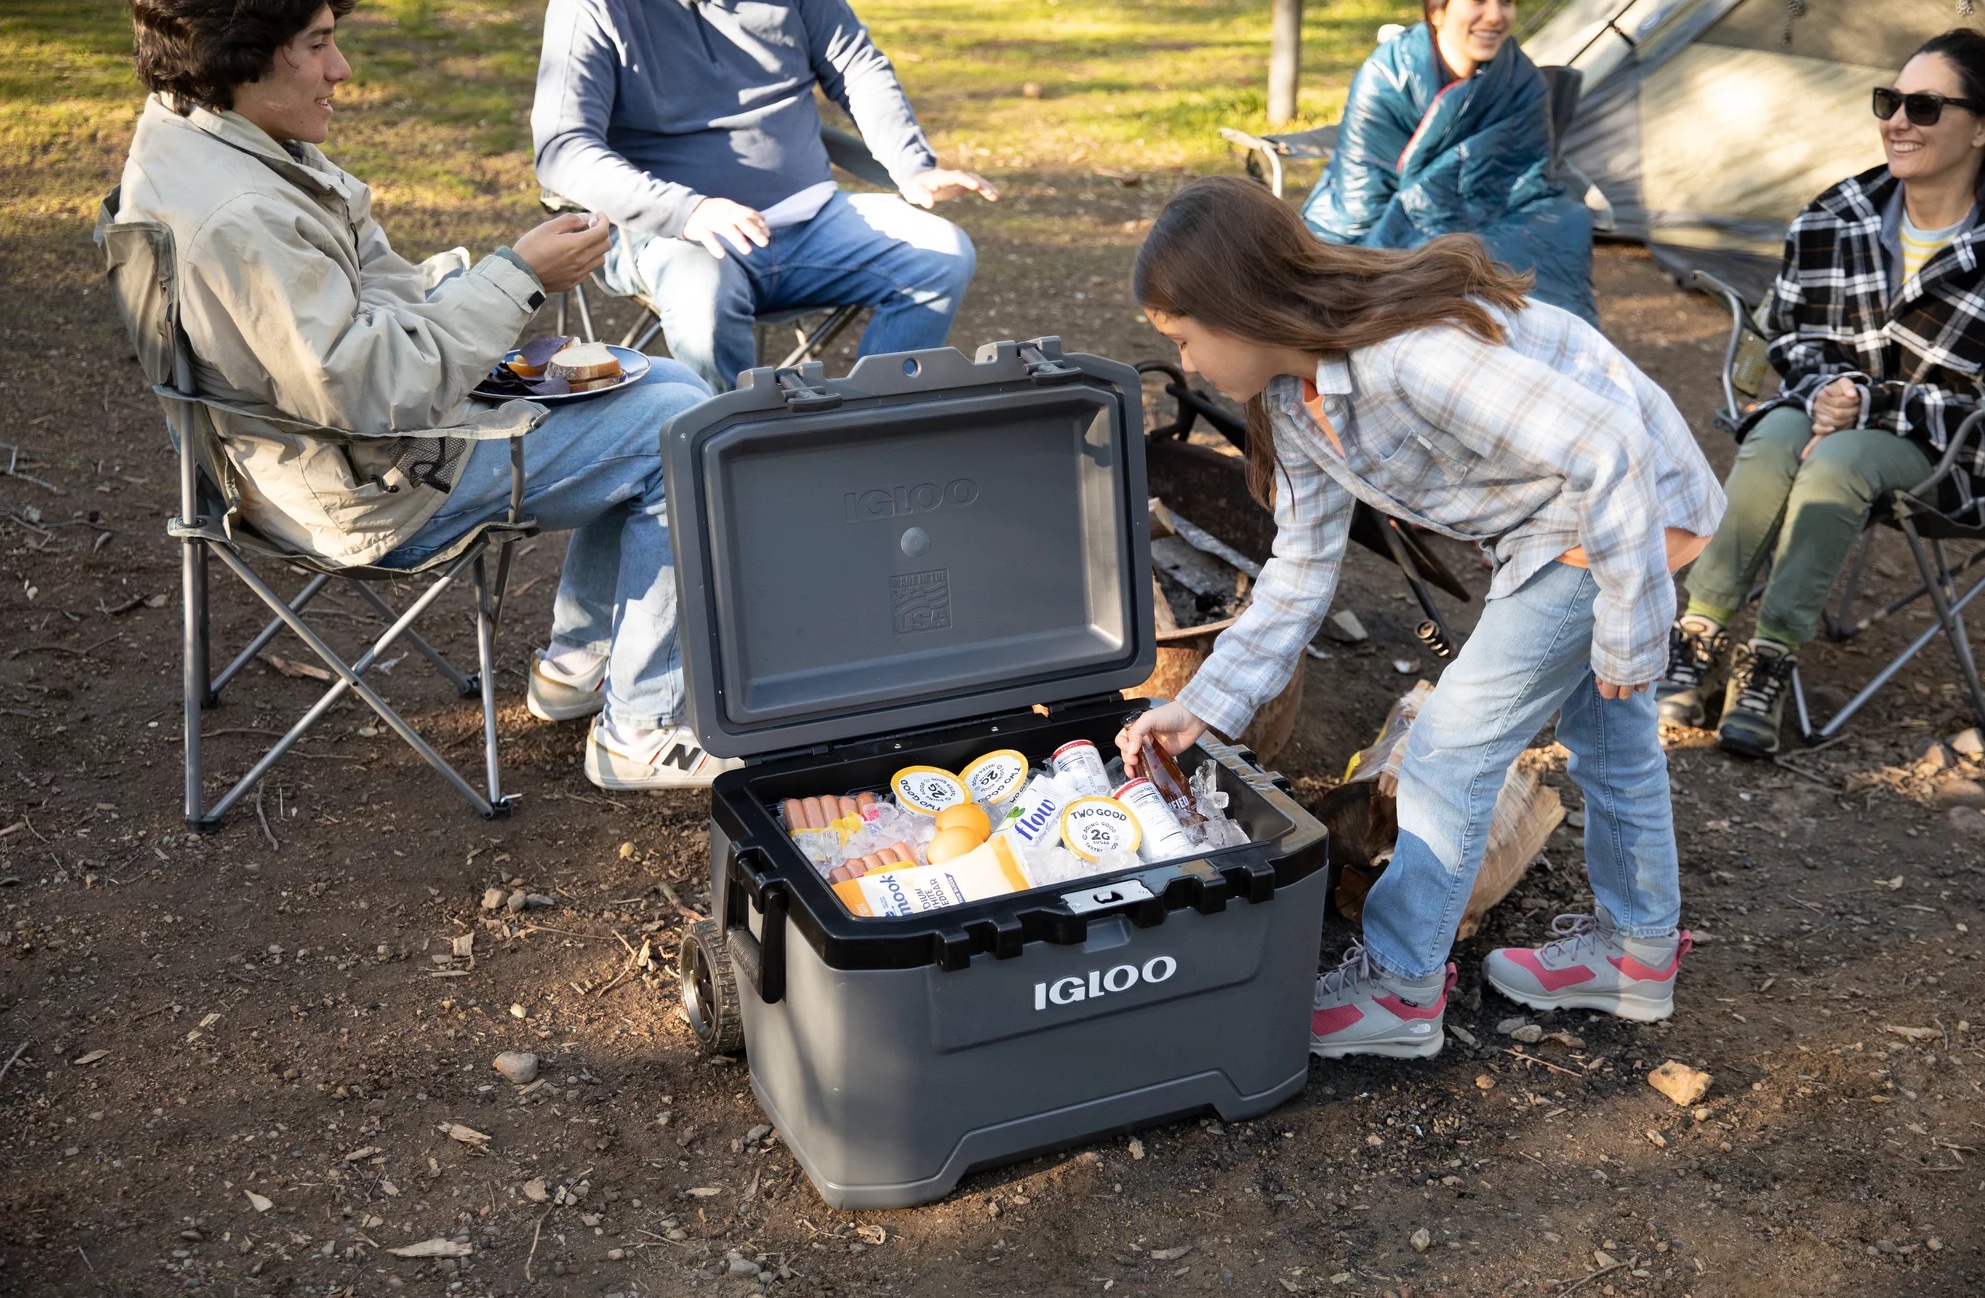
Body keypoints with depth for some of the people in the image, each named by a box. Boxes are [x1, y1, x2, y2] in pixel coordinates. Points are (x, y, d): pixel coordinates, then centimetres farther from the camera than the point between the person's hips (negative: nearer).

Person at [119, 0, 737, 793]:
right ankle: (642, 734, -2)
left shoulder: (188, 136, 4)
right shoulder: (237, 218, -29)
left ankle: (580, 665, 25)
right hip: (379, 491, -11)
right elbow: (364, 388, -28)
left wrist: (499, 269, -3)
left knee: (666, 386, 16)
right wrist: (518, 278, -21)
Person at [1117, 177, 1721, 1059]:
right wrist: (1204, 704, -3)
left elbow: (1607, 450, -33)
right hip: (1557, 519, 10)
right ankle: (1639, 950, 42)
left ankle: (1399, 990, 9)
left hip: (1635, 502, -10)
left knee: (1455, 744, -5)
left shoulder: (1414, 357, -34)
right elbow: (1302, 566, 2)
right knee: (1603, 721, 22)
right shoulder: (1294, 399, -4)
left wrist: (1626, 626, -26)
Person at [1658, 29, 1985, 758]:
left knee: (1839, 462, -34)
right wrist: (1825, 391, -12)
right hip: (1834, 403, 3)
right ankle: (1700, 637, -27)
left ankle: (1772, 662, -30)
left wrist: (1868, 407, -23)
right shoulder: (1837, 219, -2)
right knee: (1773, 443, -30)